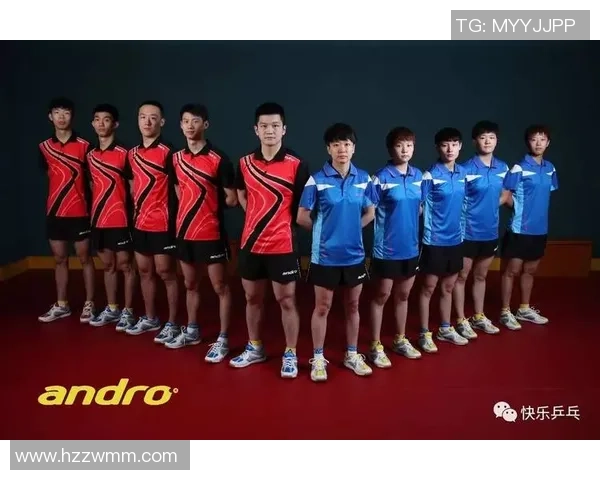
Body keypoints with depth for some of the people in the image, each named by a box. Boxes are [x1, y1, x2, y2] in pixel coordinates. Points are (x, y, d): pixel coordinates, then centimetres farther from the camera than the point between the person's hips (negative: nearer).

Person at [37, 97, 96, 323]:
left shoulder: (84, 146, -5)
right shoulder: (44, 147, 6)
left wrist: (90, 205, -3)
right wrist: (59, 193, 12)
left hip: (79, 212, -4)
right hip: (54, 212, 4)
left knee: (84, 258, 4)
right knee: (59, 259, 11)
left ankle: (89, 304, 13)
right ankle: (61, 305, 22)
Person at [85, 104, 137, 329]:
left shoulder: (124, 154, -7)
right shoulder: (90, 155, 10)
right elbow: (93, 185, 18)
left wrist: (131, 214, -9)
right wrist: (95, 209, 8)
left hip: (120, 219, -6)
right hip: (98, 220, 6)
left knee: (125, 264, 3)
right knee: (108, 264, 14)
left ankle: (128, 311, 13)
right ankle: (111, 309, 25)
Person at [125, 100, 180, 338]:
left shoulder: (167, 152, -11)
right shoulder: (132, 153, 11)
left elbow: (177, 188, -10)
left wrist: (173, 218, -12)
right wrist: (136, 211, 13)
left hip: (162, 223, -7)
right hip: (140, 223, 7)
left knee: (166, 272, 0)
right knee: (144, 271, 14)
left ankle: (172, 323, 11)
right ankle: (149, 318, 29)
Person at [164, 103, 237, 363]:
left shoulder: (218, 159, -11)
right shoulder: (176, 158, 7)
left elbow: (231, 199, -9)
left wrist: (210, 204, 2)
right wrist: (192, 206, 7)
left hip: (210, 233, -6)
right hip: (184, 231, 6)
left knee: (220, 286, 3)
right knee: (190, 284, 18)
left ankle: (222, 339, 14)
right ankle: (192, 330, 35)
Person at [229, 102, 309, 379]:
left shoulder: (296, 166, -9)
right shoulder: (245, 164, 3)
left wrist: (282, 221, -1)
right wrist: (258, 218, 9)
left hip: (283, 245, -4)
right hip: (250, 243, 4)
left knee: (286, 300, 5)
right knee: (252, 298, 15)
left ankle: (290, 354, 20)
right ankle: (254, 348, 33)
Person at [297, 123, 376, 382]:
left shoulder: (363, 178, 0)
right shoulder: (317, 180, -11)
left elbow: (370, 212, 11)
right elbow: (302, 217, -7)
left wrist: (352, 228, 0)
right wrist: (324, 230, 1)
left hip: (354, 254, 4)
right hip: (325, 255, -3)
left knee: (353, 305, 15)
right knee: (322, 307, 7)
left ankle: (352, 355, 31)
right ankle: (318, 359, 23)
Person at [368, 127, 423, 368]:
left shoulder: (418, 175, 4)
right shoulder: (381, 177, -13)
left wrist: (410, 225, 7)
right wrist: (387, 226, -9)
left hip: (411, 247, 5)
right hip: (386, 248, -5)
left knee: (403, 295, 18)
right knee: (381, 296, 7)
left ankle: (400, 340, 34)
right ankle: (376, 346, 19)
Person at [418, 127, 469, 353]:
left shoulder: (464, 173, 4)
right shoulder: (431, 175, -13)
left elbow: (463, 203, 14)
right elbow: (420, 206, -13)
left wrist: (460, 227, 11)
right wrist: (427, 231, -16)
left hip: (455, 239, 6)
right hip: (434, 240, -6)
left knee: (448, 287, 17)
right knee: (429, 287, 5)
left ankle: (445, 329, 33)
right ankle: (424, 333, 18)